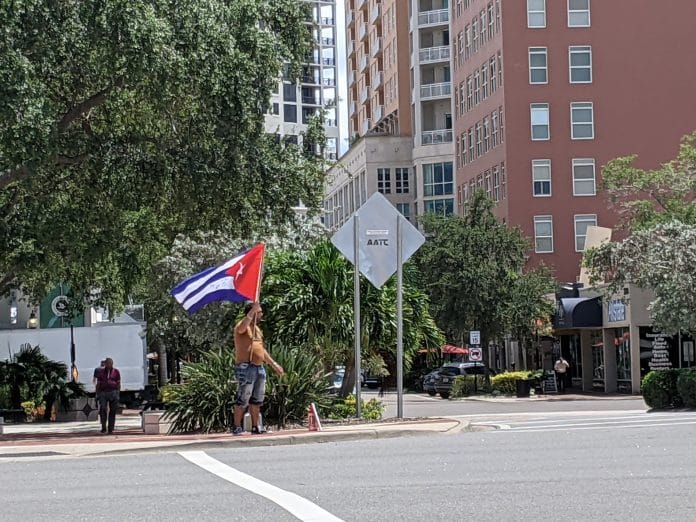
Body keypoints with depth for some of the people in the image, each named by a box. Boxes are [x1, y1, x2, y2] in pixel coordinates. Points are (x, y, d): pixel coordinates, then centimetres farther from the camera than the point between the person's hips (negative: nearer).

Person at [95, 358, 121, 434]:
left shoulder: (116, 372, 8)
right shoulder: (101, 372, 9)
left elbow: (118, 384, 9)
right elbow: (98, 384, 12)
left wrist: (118, 394, 1)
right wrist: (98, 395, 6)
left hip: (113, 392, 0)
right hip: (103, 392, 0)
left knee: (112, 411, -1)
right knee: (103, 409, -13)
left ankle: (111, 428, 4)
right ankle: (103, 427, -6)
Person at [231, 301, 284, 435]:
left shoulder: (257, 328, 21)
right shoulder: (242, 325, -6)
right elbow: (241, 328, -33)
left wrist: (274, 364, 27)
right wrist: (252, 310, -32)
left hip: (259, 367, 9)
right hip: (246, 368, -9)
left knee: (257, 400, 11)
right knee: (243, 399, -8)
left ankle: (255, 427, 18)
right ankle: (237, 427, -4)